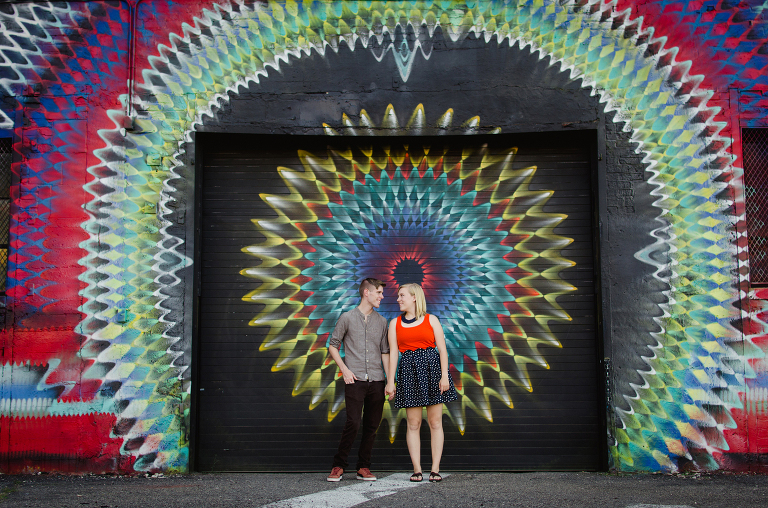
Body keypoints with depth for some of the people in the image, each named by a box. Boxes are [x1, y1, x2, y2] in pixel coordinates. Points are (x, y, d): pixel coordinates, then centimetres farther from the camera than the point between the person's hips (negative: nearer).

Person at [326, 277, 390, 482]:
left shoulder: (381, 321, 14)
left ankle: (364, 468, 15)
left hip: (376, 381, 4)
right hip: (355, 380, -4)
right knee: (353, 423, -12)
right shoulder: (347, 318, 3)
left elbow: (385, 352, 16)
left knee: (371, 426, 4)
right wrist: (344, 369, -5)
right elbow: (333, 345, 6)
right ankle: (338, 466, 3)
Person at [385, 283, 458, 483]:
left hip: (432, 369, -1)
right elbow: (393, 353, 6)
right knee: (413, 423, 1)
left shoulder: (431, 320, 5)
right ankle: (417, 469, 6)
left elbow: (442, 349, 1)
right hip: (409, 371, 1)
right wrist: (390, 381, -1)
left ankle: (435, 469, 6)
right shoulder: (395, 323, 10)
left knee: (435, 423, 1)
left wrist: (444, 376, -8)